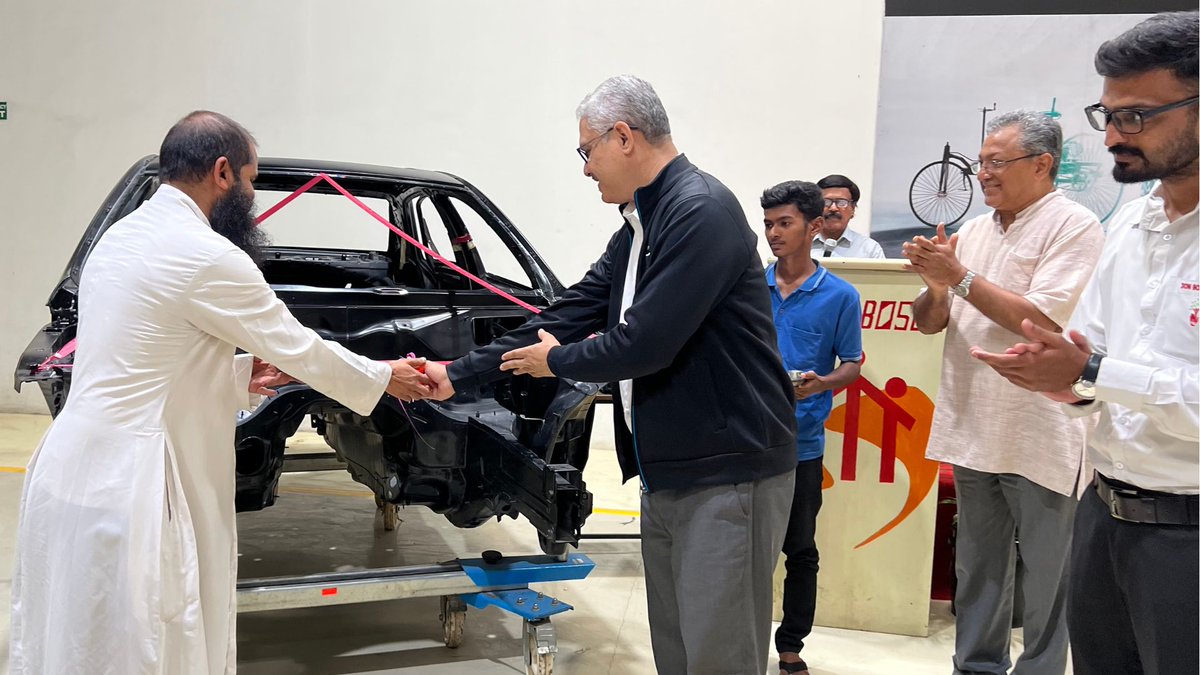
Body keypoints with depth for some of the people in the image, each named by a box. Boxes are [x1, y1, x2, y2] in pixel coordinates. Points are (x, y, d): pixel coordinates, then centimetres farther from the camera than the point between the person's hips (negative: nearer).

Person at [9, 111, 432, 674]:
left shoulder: (119, 238, 11)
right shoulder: (208, 257, -16)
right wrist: (384, 378, 9)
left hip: (67, 475, 9)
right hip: (123, 495, -9)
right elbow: (299, 349, -5)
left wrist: (239, 377, 21)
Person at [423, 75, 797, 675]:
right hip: (667, 474, 10)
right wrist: (458, 375, 12)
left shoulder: (701, 213, -17)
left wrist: (557, 361, -3)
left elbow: (644, 343, -23)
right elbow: (569, 314, 14)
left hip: (727, 474, -9)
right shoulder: (639, 226, 14)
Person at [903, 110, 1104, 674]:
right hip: (973, 431, 7)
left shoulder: (1074, 226, -8)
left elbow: (1043, 321, -19)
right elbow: (929, 323, 13)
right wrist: (936, 284, -8)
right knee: (978, 569, 17)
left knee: (1045, 579, 4)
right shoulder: (973, 230, 12)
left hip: (1039, 438, -6)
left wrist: (960, 276, -15)